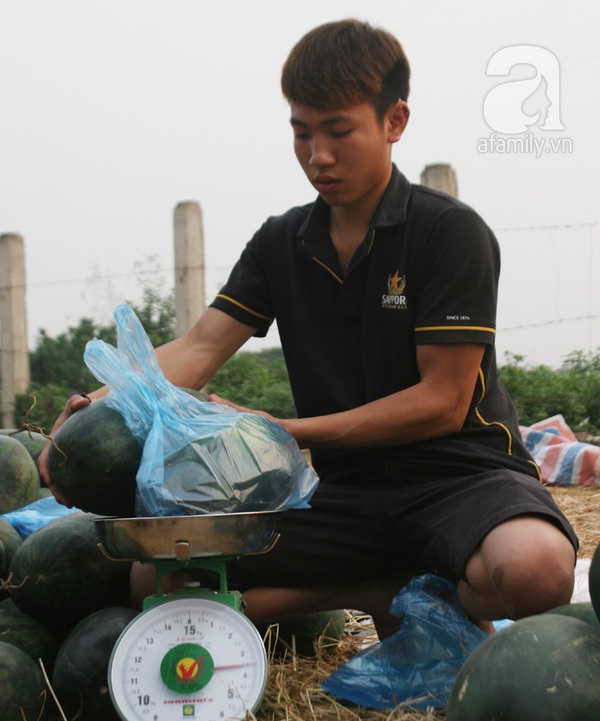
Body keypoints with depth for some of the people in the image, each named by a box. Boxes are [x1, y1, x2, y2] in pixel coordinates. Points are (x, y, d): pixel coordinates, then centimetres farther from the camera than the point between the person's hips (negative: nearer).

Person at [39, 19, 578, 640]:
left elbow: (443, 402, -12)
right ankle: (398, 591, -6)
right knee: (160, 578, -13)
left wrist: (288, 433, -16)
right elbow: (199, 348, 1)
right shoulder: (281, 244, 10)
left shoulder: (450, 231, -8)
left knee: (535, 568, -40)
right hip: (349, 492, 5)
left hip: (462, 472, -4)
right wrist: (103, 403, -20)